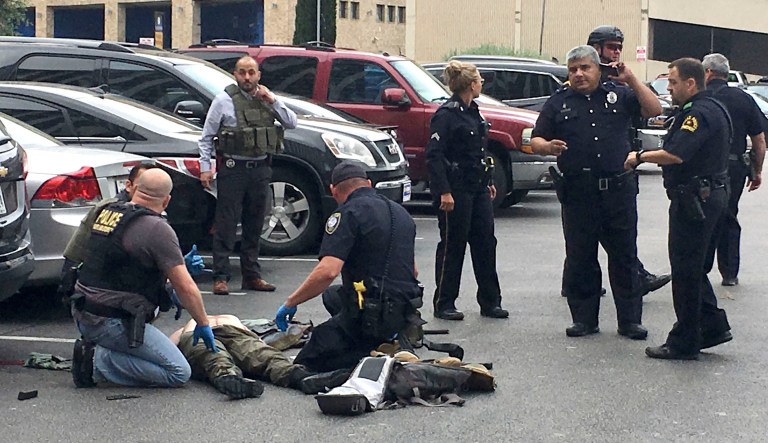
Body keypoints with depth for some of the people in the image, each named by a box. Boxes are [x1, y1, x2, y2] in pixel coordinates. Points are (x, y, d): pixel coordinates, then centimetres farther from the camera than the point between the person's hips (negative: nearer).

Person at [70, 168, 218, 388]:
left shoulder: (106, 211, 11)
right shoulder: (158, 229, -13)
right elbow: (186, 287, -13)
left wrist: (180, 264, 32)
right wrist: (203, 324, 2)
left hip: (82, 316, 8)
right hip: (112, 323, -8)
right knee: (179, 373, -4)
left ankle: (93, 346, 14)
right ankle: (99, 361, -11)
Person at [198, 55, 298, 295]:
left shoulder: (267, 98, 11)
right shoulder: (224, 100, -2)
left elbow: (292, 123, 4)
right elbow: (207, 136, 0)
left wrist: (272, 101, -7)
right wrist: (205, 167, -8)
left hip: (260, 169, 5)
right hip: (233, 168, -4)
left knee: (254, 225, 11)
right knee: (226, 224, -5)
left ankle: (252, 275, 20)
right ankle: (220, 277, -2)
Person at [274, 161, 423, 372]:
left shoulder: (348, 213, -10)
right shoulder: (401, 212, 15)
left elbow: (327, 272, -23)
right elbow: (413, 272, 24)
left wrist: (290, 303, -11)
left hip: (370, 315, -8)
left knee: (304, 364, 4)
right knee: (331, 295, 33)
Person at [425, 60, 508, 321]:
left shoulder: (472, 111, 14)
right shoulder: (447, 114, -14)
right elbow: (434, 154, -19)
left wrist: (487, 182, 21)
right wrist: (444, 191, -24)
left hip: (477, 188, 9)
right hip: (456, 189, -9)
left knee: (485, 241, 9)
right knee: (453, 246, -1)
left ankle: (490, 302, 16)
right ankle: (444, 304, 9)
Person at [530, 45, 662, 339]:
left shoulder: (619, 94, 9)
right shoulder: (559, 102, 10)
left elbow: (654, 110, 0)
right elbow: (535, 141, 8)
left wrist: (631, 80, -7)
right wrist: (548, 147, -15)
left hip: (619, 190, 0)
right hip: (577, 193, 0)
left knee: (625, 257, 4)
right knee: (579, 259, 5)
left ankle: (630, 320, 11)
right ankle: (584, 319, 15)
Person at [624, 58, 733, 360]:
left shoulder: (700, 113, -19)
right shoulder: (710, 109, 16)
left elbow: (675, 155, -29)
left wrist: (640, 156, -16)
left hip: (694, 199, -11)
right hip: (708, 195, 11)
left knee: (686, 270, -3)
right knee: (691, 267, 17)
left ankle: (684, 343, 5)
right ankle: (713, 327, 21)